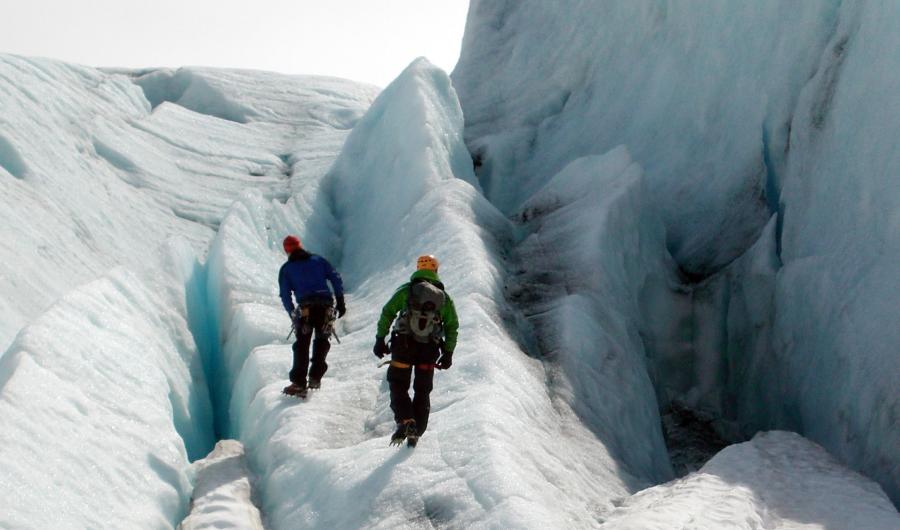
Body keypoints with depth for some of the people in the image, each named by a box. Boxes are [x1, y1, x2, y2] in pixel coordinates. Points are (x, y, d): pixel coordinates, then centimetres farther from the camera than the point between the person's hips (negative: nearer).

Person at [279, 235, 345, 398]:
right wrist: (340, 301, 12)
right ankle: (315, 377, 16)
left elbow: (285, 296, 8)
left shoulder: (286, 269, 12)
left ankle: (299, 383, -4)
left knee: (302, 345, 3)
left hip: (305, 308, -2)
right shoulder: (318, 260, 17)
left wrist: (293, 315, 16)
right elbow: (335, 278, 10)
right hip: (326, 306, 2)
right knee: (322, 342, 19)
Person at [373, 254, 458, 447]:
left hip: (404, 344, -2)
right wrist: (448, 353, 12)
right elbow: (452, 326, 9)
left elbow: (387, 312, -2)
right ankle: (415, 432, 11)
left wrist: (380, 339, 0)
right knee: (422, 391, 14)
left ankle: (405, 421, -14)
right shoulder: (444, 297, 11)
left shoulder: (406, 290, 4)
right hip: (430, 349, 2)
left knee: (398, 386, 8)